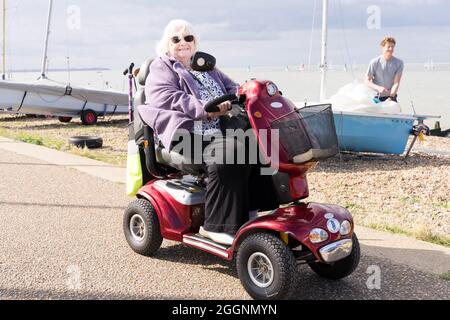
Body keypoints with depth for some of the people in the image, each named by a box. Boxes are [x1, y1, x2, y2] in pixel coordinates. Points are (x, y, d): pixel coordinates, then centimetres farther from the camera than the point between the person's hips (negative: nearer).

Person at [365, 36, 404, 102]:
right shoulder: (374, 62, -8)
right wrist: (378, 88, -24)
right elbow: (367, 81, -6)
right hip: (377, 97, -1)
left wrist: (391, 96, -26)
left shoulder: (399, 63, -5)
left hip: (391, 97, 1)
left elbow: (396, 83, -10)